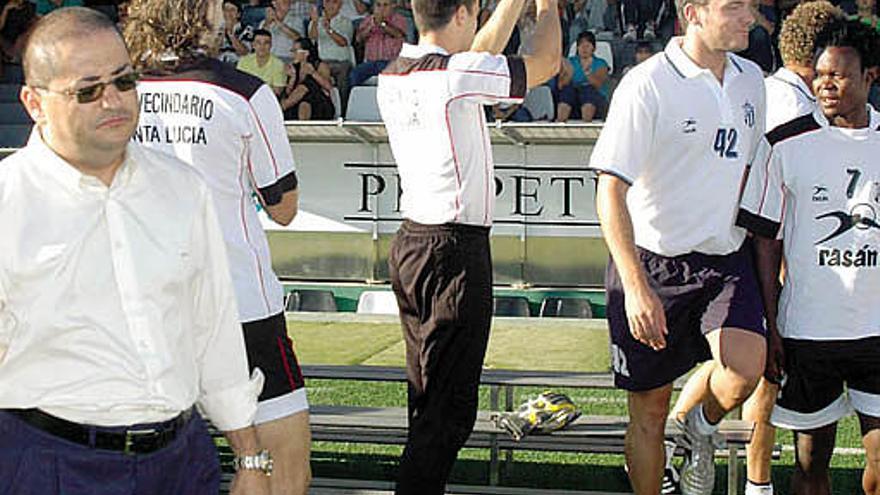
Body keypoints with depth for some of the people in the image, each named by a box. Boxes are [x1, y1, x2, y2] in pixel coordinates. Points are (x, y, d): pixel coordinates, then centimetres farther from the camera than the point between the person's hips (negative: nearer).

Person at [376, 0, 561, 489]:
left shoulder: (393, 78, 8)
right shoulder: (456, 76, -15)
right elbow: (546, 61, -3)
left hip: (410, 243, 9)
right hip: (456, 251, -9)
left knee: (426, 393, 15)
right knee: (451, 407, -5)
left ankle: (419, 484, 21)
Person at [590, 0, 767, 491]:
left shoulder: (751, 79, 7)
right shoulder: (647, 85, -13)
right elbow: (611, 192, -17)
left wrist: (758, 244, 22)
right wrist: (635, 286, -24)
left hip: (725, 257, 4)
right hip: (653, 261, -4)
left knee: (746, 367, -20)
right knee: (649, 411, 4)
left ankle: (702, 426, 13)